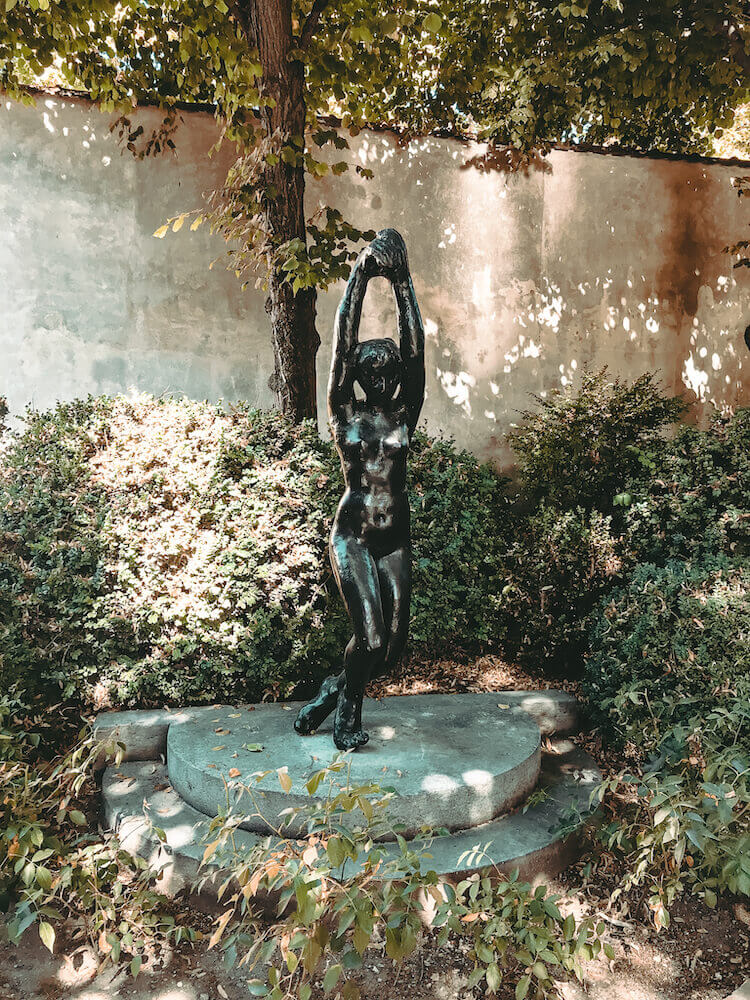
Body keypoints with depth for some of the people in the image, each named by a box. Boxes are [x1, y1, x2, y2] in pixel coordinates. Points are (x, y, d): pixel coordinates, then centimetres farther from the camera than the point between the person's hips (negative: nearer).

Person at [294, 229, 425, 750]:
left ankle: (336, 688, 31)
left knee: (394, 645, 3)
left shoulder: (405, 413, 6)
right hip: (353, 535, -3)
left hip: (396, 538, 4)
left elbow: (414, 345, -1)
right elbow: (344, 342, -5)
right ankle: (348, 711, 16)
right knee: (371, 636, -13)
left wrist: (402, 281, -3)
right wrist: (360, 276, -6)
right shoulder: (346, 414, 1)